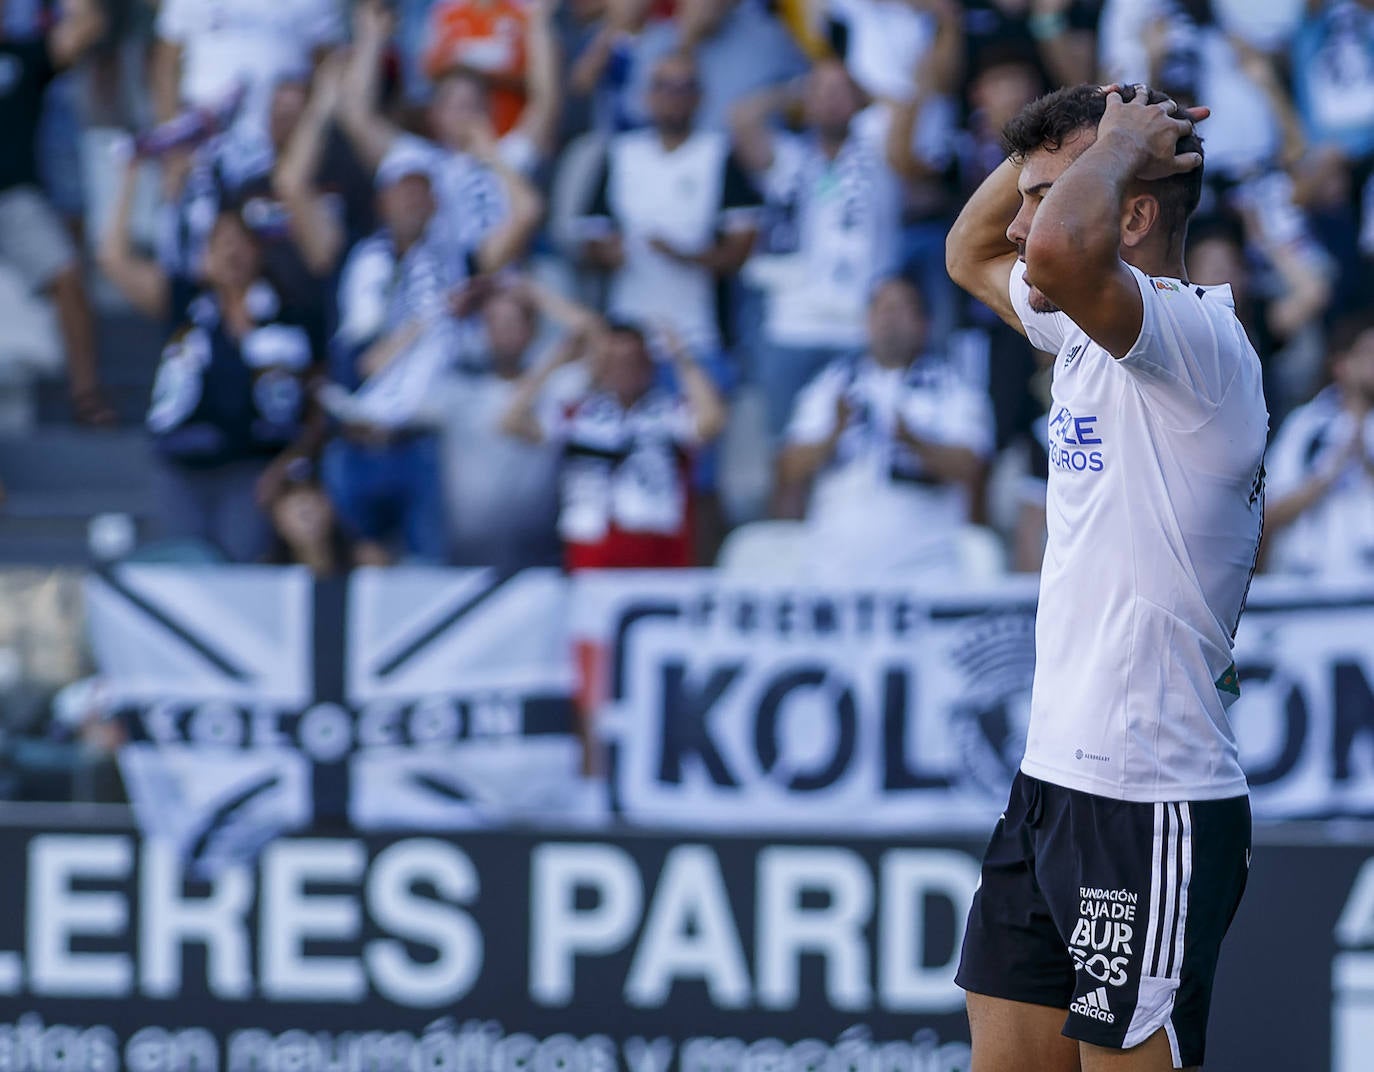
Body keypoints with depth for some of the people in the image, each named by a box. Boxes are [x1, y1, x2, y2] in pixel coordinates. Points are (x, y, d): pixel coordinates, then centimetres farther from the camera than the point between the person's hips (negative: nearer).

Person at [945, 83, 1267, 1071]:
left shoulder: (1195, 338, -16)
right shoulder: (1092, 332, 12)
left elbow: (1061, 247, -37)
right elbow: (971, 253, 32)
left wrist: (1122, 143, -16)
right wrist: (1069, 144, 14)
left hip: (1150, 805, -9)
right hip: (1053, 786, 9)